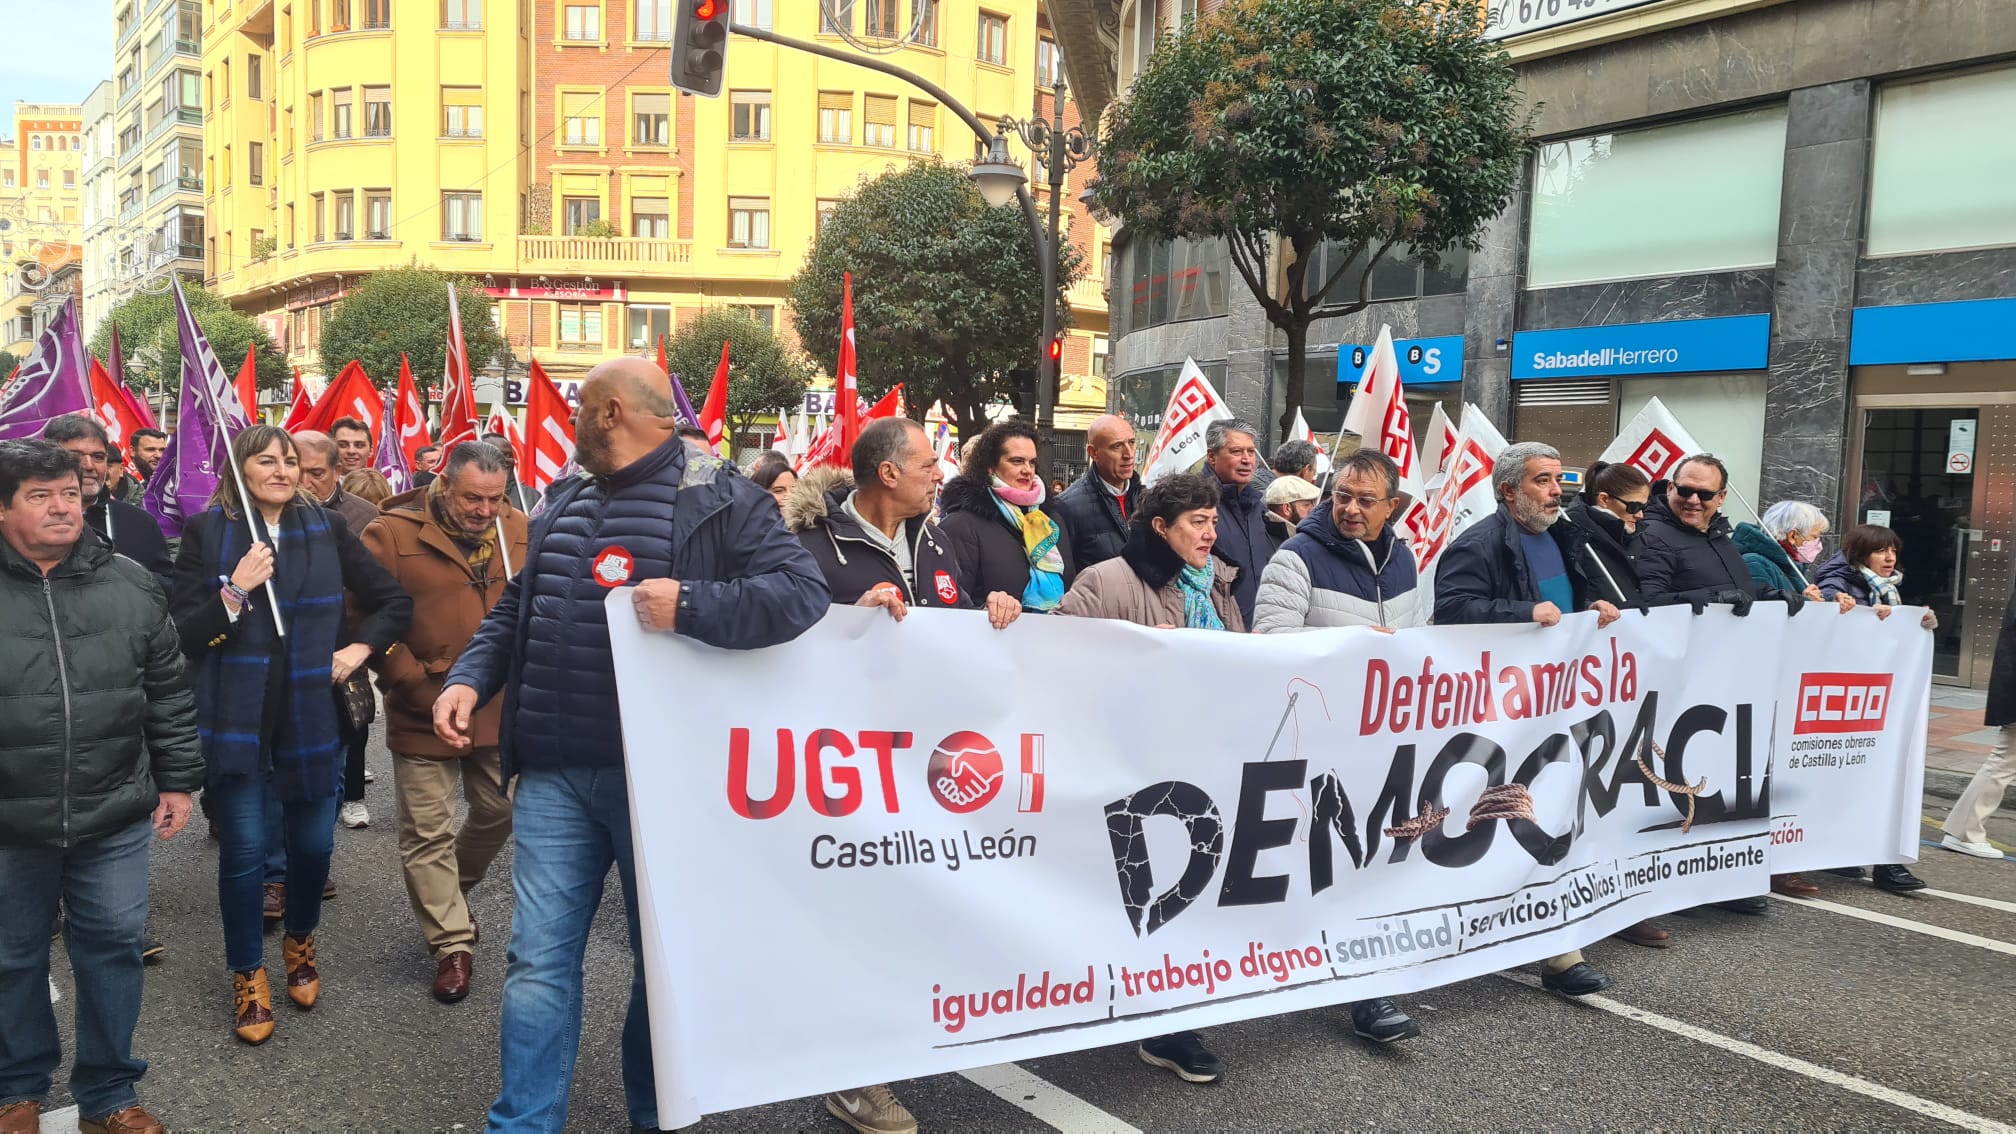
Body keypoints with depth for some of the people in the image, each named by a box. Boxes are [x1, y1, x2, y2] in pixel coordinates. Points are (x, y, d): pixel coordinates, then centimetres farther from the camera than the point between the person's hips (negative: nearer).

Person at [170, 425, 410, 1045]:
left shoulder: (327, 530, 6)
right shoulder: (207, 532, 0)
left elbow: (395, 601, 12)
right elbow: (181, 635, -4)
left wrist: (360, 648, -1)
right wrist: (234, 592, -18)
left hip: (312, 715, 2)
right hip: (237, 717, -2)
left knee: (313, 841, 8)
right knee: (244, 848, 0)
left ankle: (300, 941, 36)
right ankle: (248, 975, 18)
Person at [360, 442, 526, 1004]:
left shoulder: (520, 531, 0)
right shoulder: (391, 535, -11)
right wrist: (420, 689, -15)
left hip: (502, 708, 4)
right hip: (425, 712, -4)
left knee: (500, 811, 17)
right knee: (429, 832, 4)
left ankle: (445, 894, 45)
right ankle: (453, 944, 19)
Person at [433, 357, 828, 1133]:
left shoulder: (716, 500, -7)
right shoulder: (562, 504, 14)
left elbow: (802, 592, -17)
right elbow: (515, 610, 19)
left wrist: (690, 604, -27)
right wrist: (468, 678, 3)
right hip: (554, 772, 5)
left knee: (663, 954, 12)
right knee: (539, 959, 5)